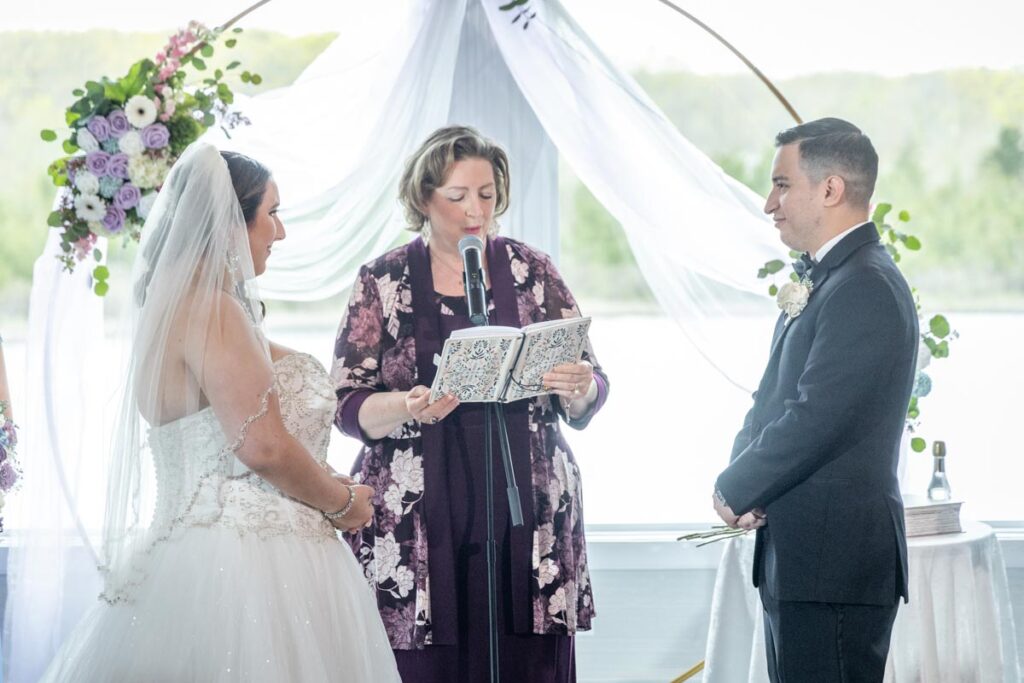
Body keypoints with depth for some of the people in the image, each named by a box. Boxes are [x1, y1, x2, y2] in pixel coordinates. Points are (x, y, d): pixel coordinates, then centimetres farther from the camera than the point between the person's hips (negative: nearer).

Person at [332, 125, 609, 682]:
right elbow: (347, 406, 1)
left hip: (527, 516, 1)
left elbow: (591, 390, 10)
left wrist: (580, 390, -13)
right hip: (417, 525, -1)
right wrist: (406, 407, -19)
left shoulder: (531, 272, 10)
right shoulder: (384, 282, 5)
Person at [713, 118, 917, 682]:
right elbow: (774, 399, 18)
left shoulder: (866, 286, -17)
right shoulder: (826, 278, 16)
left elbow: (817, 419, -23)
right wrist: (741, 477, -1)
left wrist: (736, 490, -9)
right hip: (801, 553, 10)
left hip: (834, 558, -10)